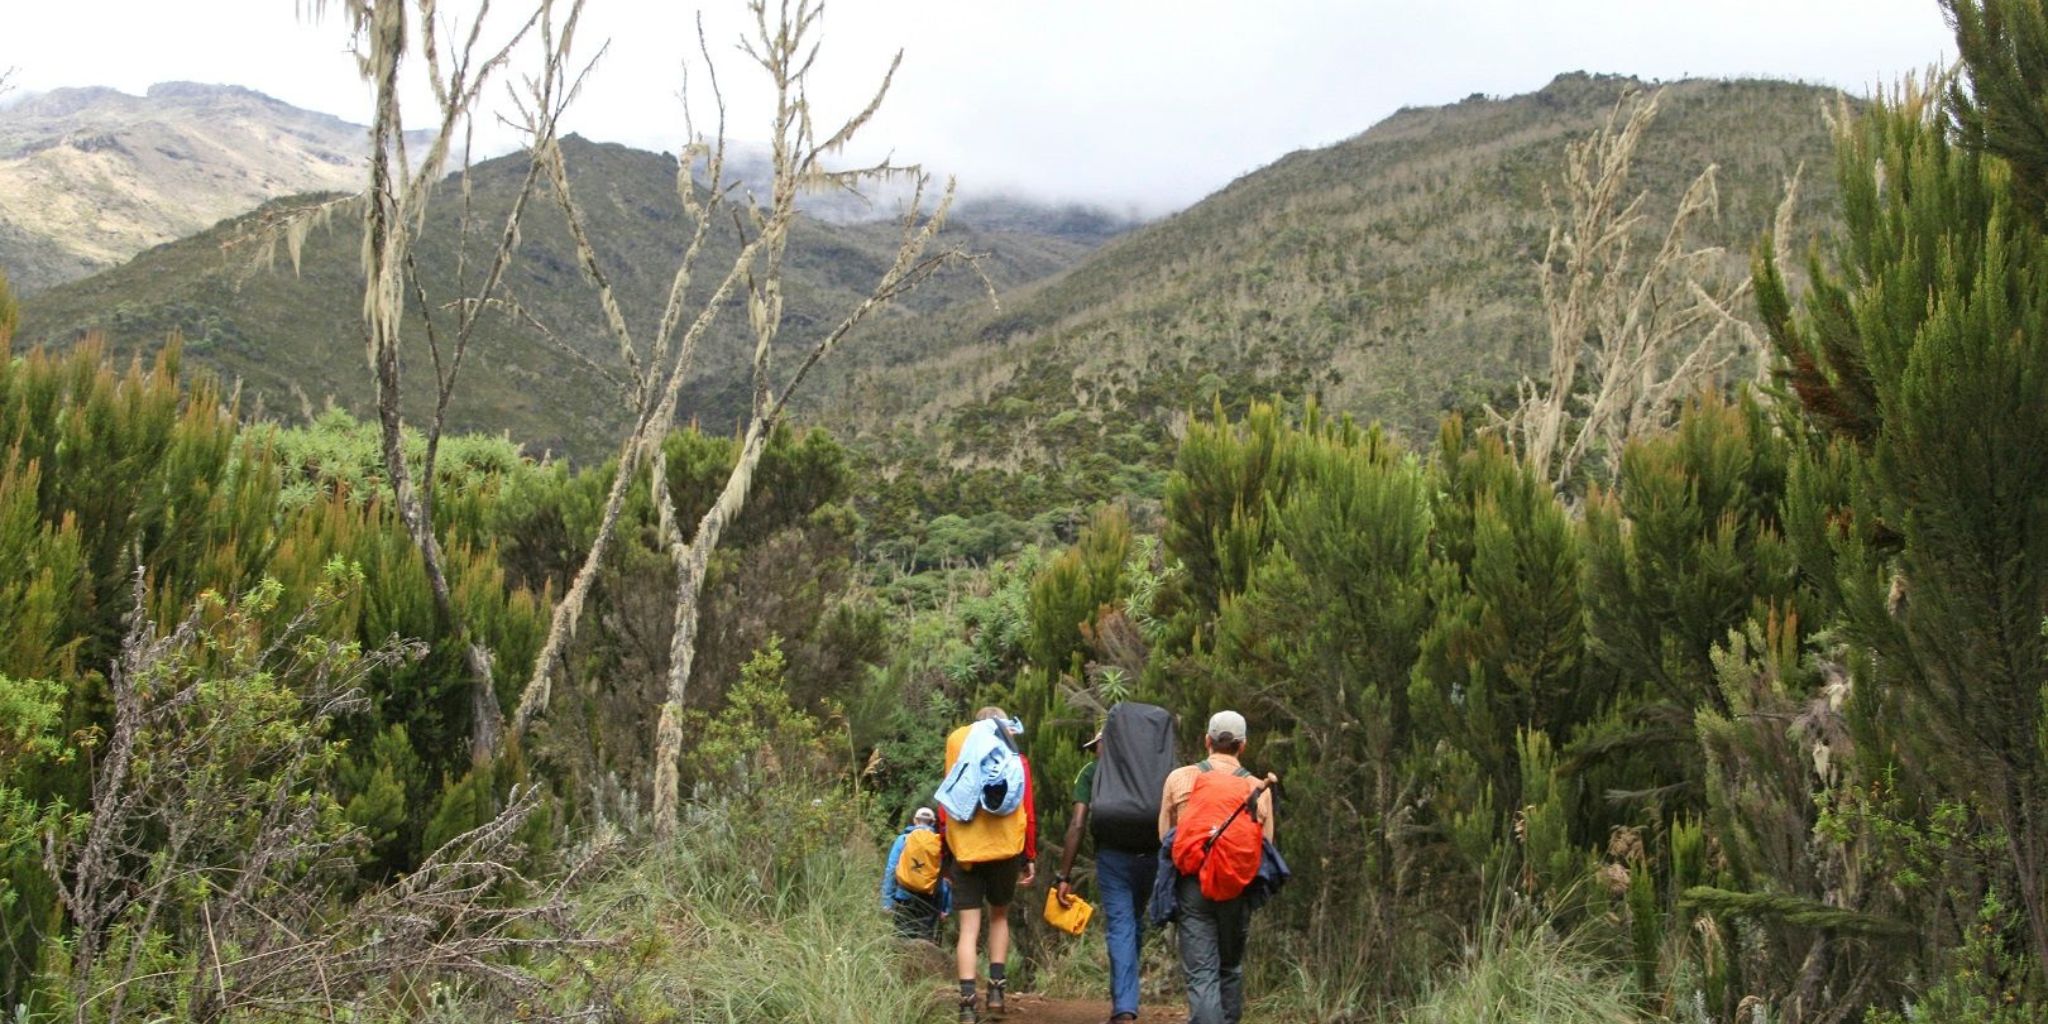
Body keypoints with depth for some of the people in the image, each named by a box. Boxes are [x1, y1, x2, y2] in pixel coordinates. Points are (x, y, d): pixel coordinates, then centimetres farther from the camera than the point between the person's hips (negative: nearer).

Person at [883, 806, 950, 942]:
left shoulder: (903, 839, 2)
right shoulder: (939, 843, 0)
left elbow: (890, 871, -2)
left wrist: (887, 901, 0)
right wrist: (946, 907, -2)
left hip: (905, 899, 0)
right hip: (930, 901, 0)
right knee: (926, 941, 5)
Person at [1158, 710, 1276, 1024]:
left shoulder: (1179, 778, 1)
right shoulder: (1258, 788, 2)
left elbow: (1165, 836, 7)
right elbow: (1266, 845, 6)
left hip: (1192, 884, -1)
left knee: (1201, 972, -4)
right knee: (1231, 967, 20)